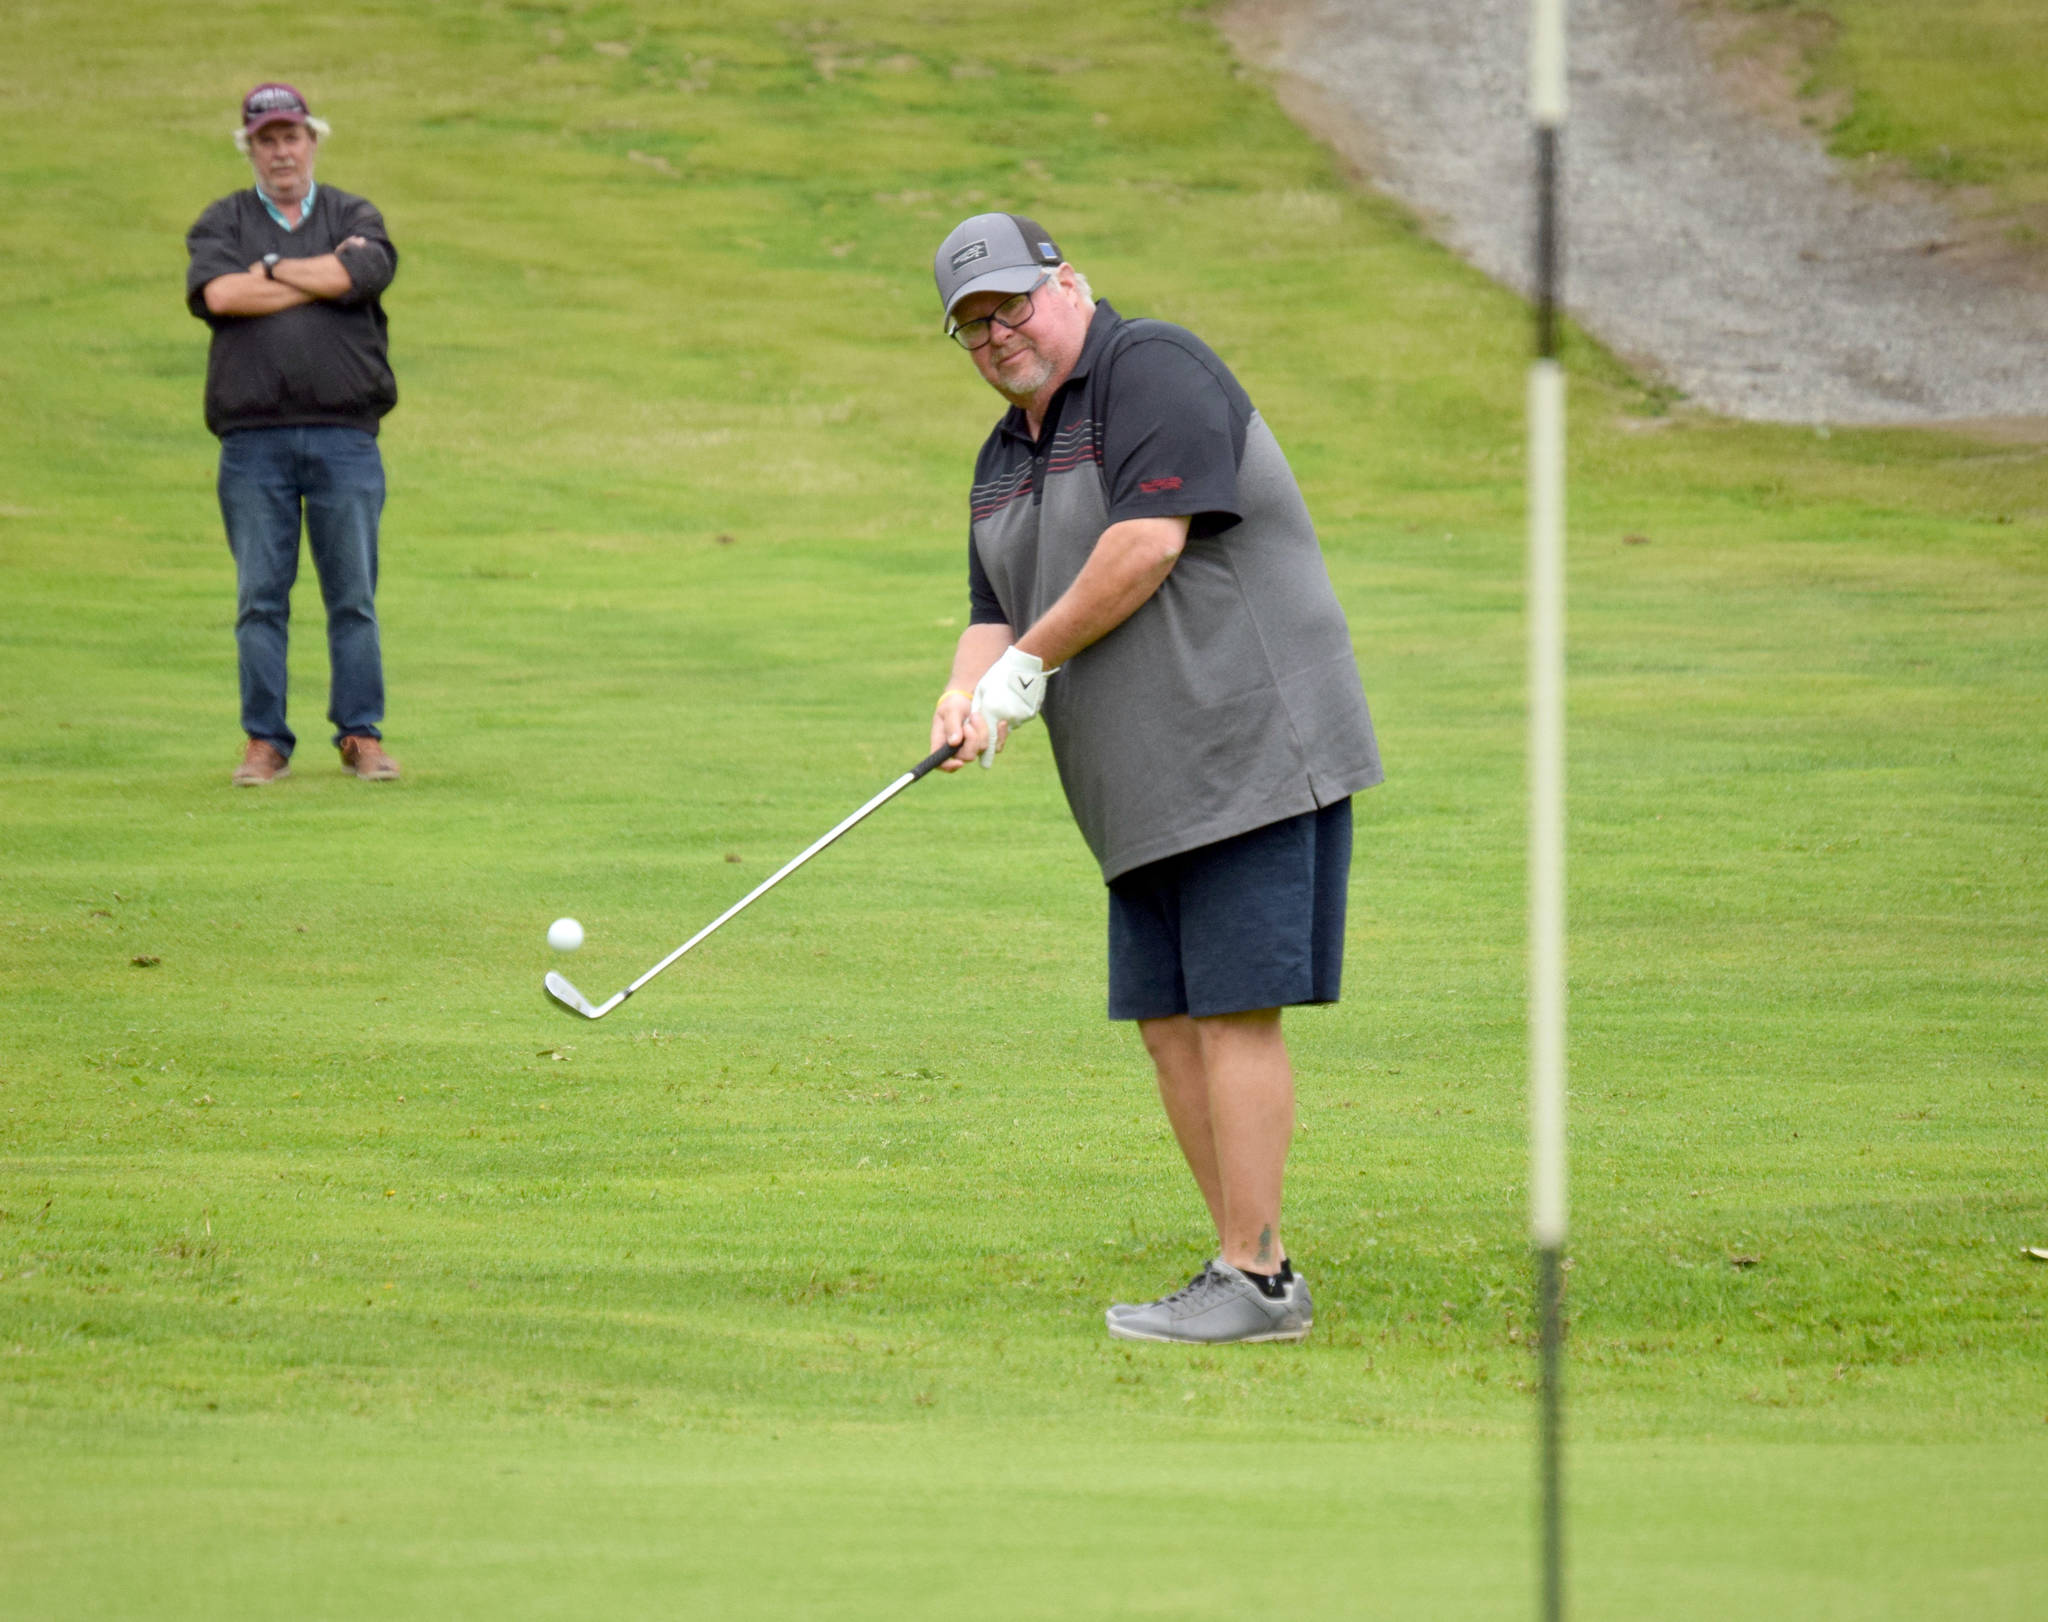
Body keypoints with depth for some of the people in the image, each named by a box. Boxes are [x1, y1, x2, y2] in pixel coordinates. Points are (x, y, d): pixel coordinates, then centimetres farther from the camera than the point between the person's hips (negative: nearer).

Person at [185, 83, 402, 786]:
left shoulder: (355, 218, 12)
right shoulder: (223, 222, 11)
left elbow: (363, 274, -10)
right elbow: (218, 294, -9)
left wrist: (271, 269, -3)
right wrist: (326, 275, -5)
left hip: (345, 437, 0)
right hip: (253, 438, 0)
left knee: (354, 596, 0)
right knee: (260, 598, -1)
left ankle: (361, 735, 7)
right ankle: (264, 741, 4)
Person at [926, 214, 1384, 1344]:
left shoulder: (1151, 372, -8)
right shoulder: (1004, 458, 20)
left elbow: (1149, 540, -19)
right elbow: (997, 614, 19)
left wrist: (1029, 662, -11)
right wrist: (968, 691, -5)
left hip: (1248, 750, -9)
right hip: (1148, 787, 9)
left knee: (1233, 1010, -11)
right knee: (1168, 1022, 6)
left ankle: (1252, 1282, -10)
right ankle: (1255, 1269, 12)